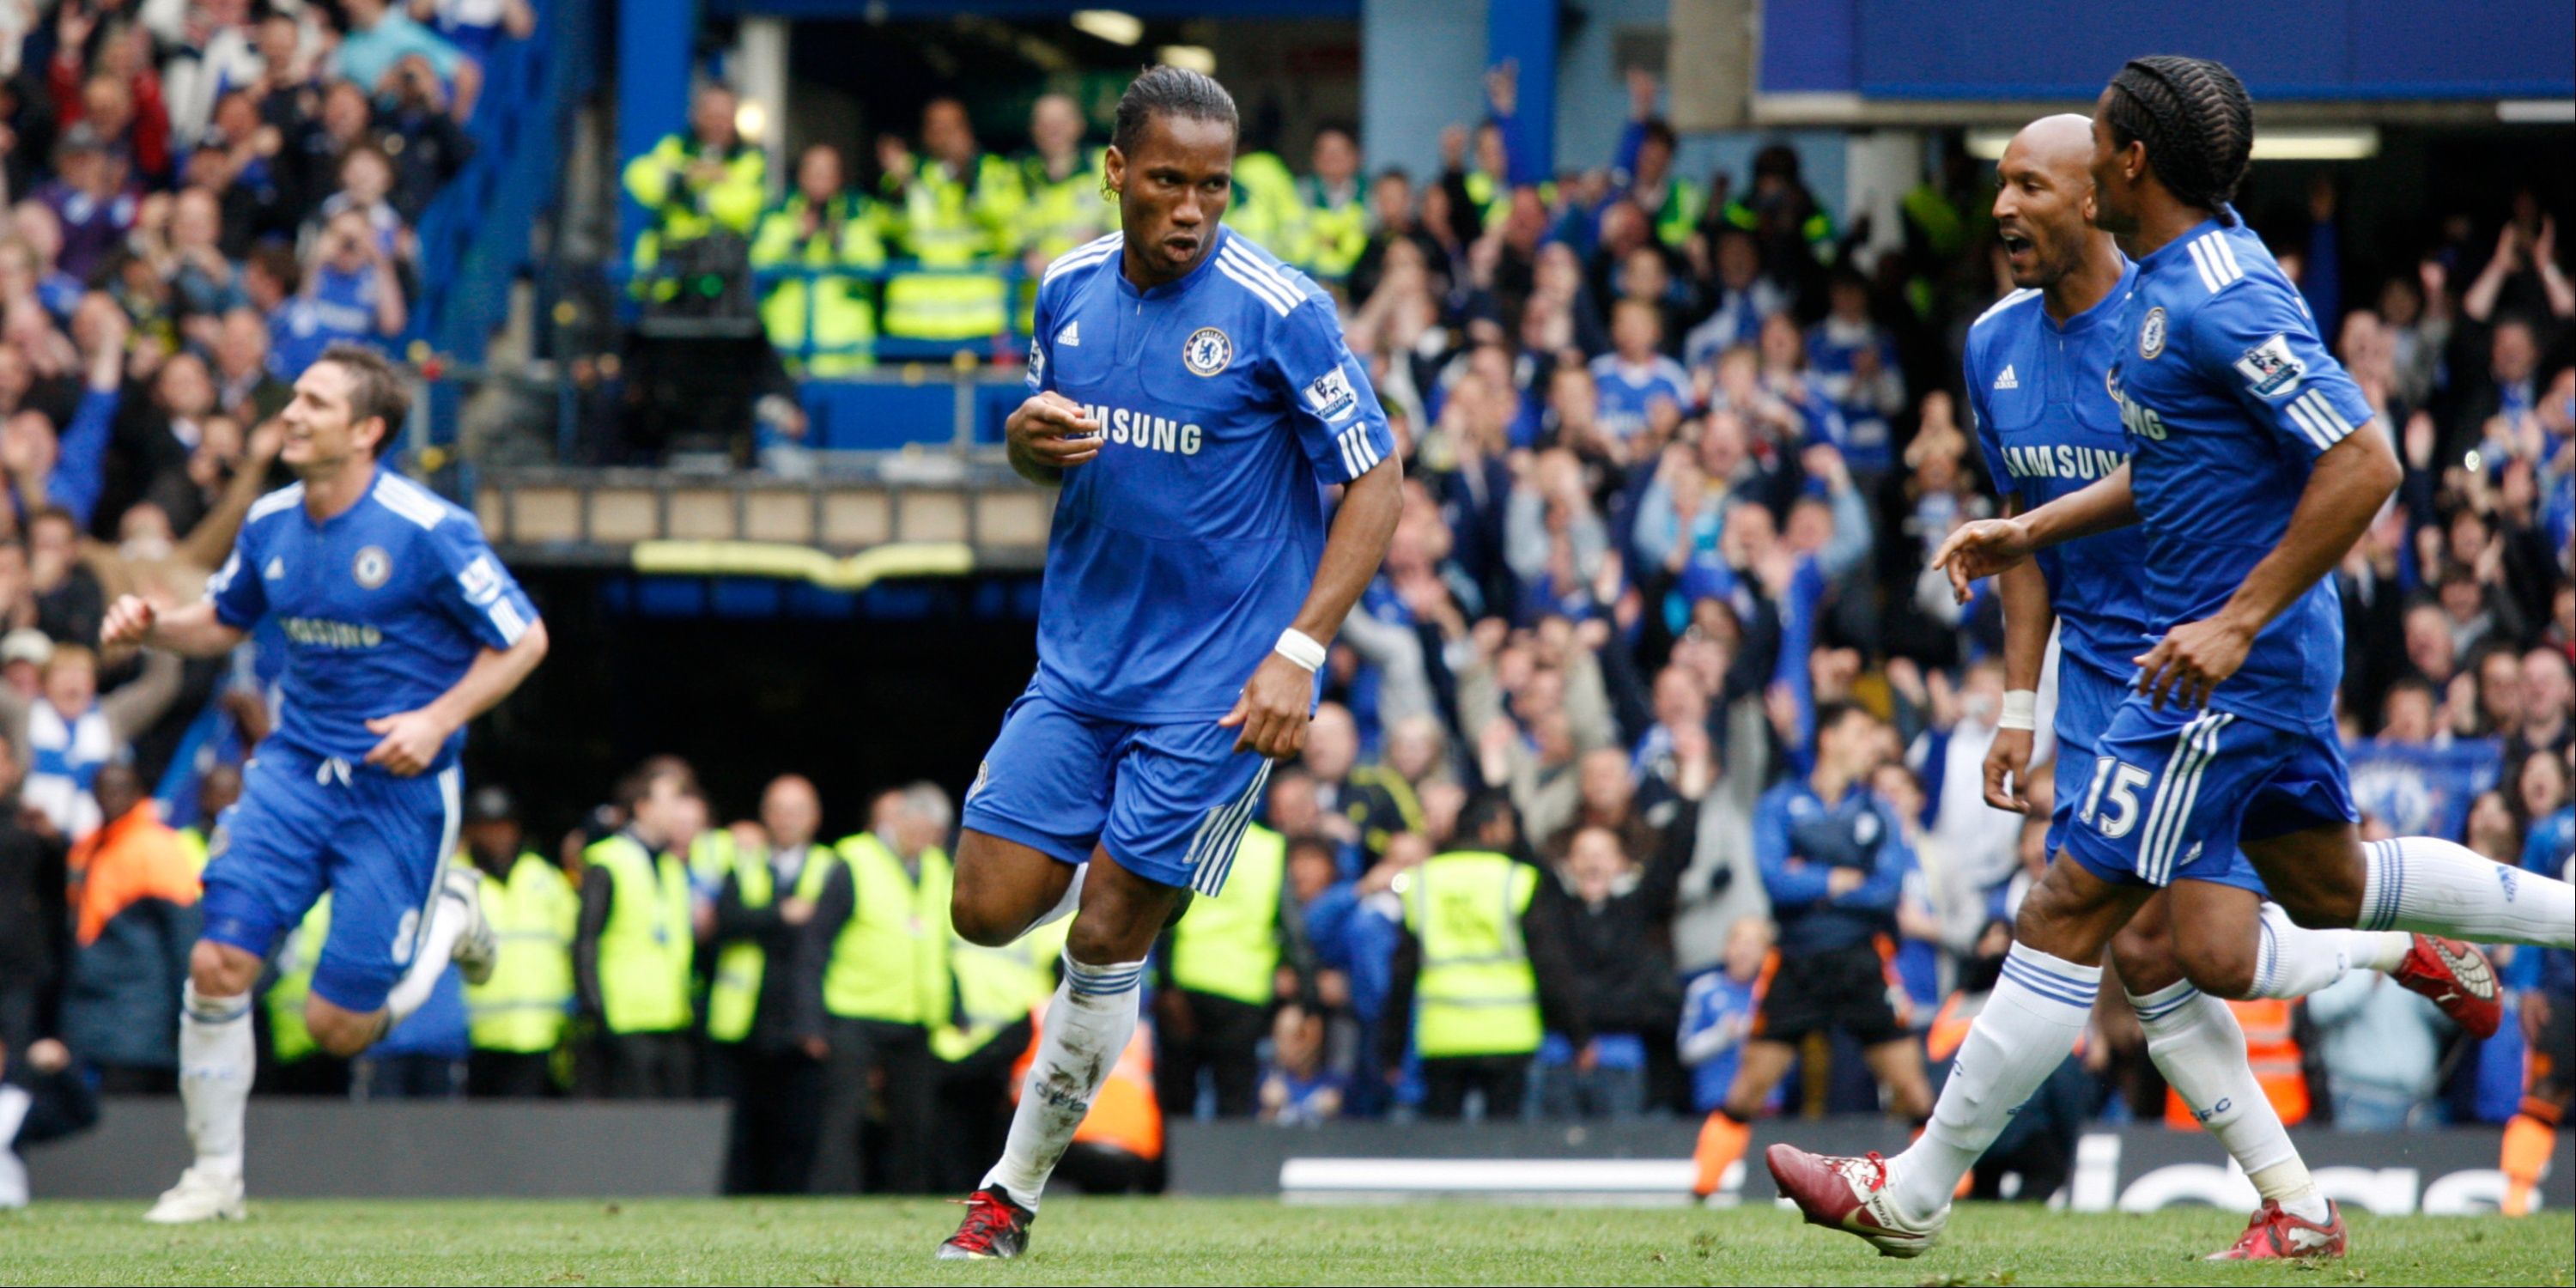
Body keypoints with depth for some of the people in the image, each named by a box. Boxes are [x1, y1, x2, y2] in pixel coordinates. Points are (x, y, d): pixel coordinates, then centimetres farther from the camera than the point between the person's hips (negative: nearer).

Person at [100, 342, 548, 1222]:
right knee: (218, 963, -13)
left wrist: (437, 720, -18)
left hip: (399, 785, -4)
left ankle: (448, 913, 26)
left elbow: (523, 640, -7)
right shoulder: (271, 524, 2)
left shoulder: (427, 531, -15)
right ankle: (214, 1175, 2)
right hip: (296, 767, 4)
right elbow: (223, 622, 21)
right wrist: (149, 627, 0)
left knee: (337, 1025, -4)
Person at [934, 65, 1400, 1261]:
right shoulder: (1071, 287, 2)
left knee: (1107, 937, -4)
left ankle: (1014, 1190, 11)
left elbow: (1375, 481, -10)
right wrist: (1031, 437, -8)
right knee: (990, 910, -2)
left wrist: (1298, 651, -19)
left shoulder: (1278, 311, -14)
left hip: (1215, 679, -5)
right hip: (1079, 658, 5)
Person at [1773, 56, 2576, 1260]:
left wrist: (2237, 622, -26)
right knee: (2326, 886, 25)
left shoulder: (2223, 302, -24)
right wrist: (2031, 531, 15)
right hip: (2271, 651, 11)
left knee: (2074, 913, -5)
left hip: (2232, 664, -11)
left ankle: (1913, 1196, 0)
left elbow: (2362, 466, -27)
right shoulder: (2167, 280, 8)